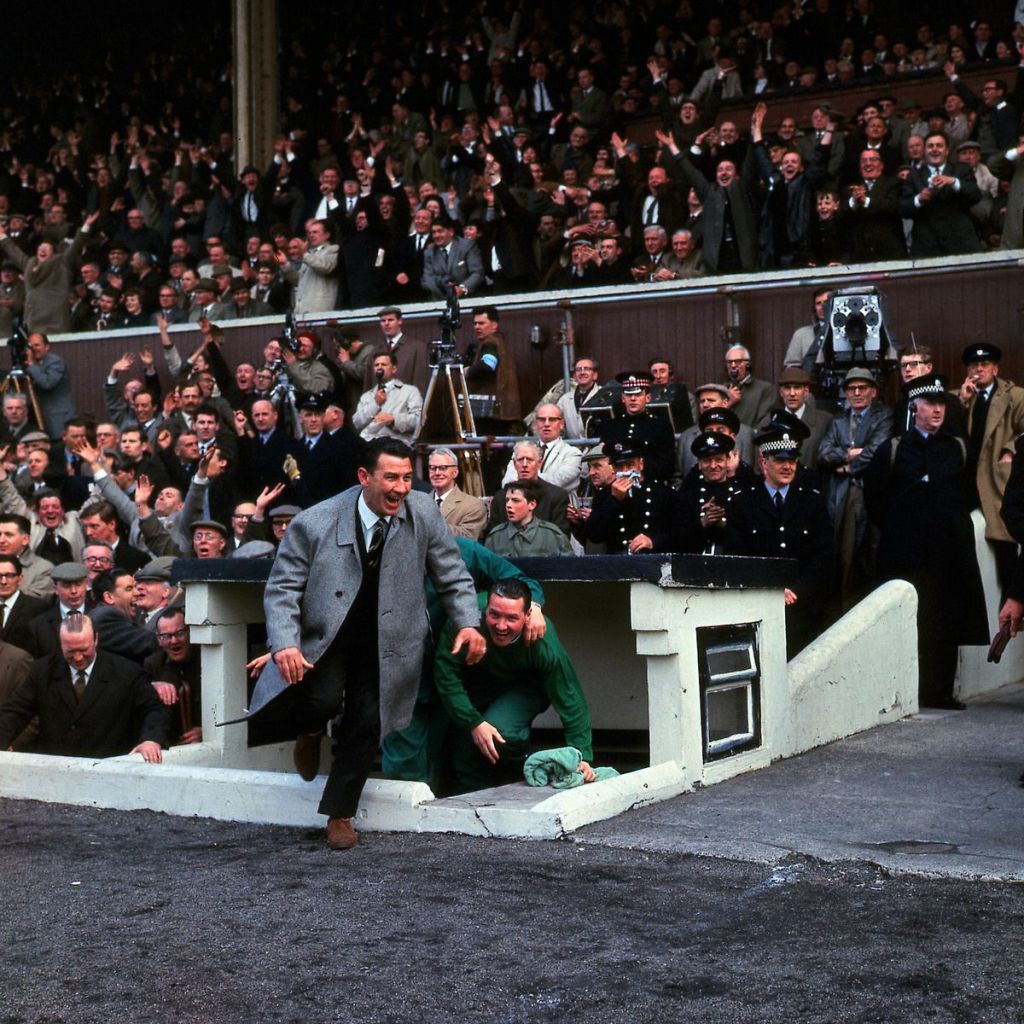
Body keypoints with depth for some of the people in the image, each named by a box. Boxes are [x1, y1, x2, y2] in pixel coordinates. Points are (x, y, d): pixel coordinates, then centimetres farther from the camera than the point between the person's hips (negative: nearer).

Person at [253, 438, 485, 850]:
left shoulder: (422, 512, -10)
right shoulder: (315, 523, -17)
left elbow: (452, 575, 3)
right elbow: (282, 588, -12)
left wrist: (468, 623, -10)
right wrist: (284, 644, -26)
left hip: (383, 643, 2)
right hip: (324, 636, -2)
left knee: (367, 722, -3)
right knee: (322, 701, -24)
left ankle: (340, 814, 18)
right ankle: (310, 732, 17)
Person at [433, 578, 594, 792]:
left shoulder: (544, 644, -36)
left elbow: (570, 701, -26)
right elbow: (446, 676, -25)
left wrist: (582, 756, -27)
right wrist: (473, 723, -31)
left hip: (525, 689, -2)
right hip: (476, 684, 2)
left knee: (501, 731, -27)